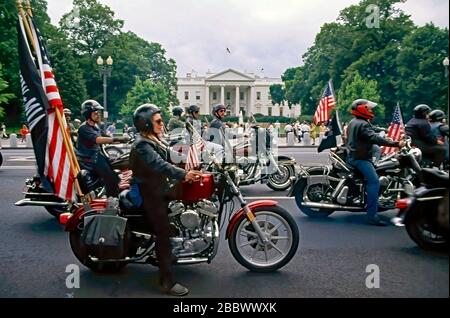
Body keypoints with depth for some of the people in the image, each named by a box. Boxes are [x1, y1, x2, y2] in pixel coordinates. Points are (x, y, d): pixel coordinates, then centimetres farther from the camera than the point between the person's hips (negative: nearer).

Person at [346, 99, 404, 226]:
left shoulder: (352, 122, 15)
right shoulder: (363, 125, -17)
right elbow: (375, 138, -28)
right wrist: (395, 144, -28)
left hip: (352, 156, 11)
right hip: (360, 158, -11)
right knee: (374, 181, -21)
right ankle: (372, 216, -28)